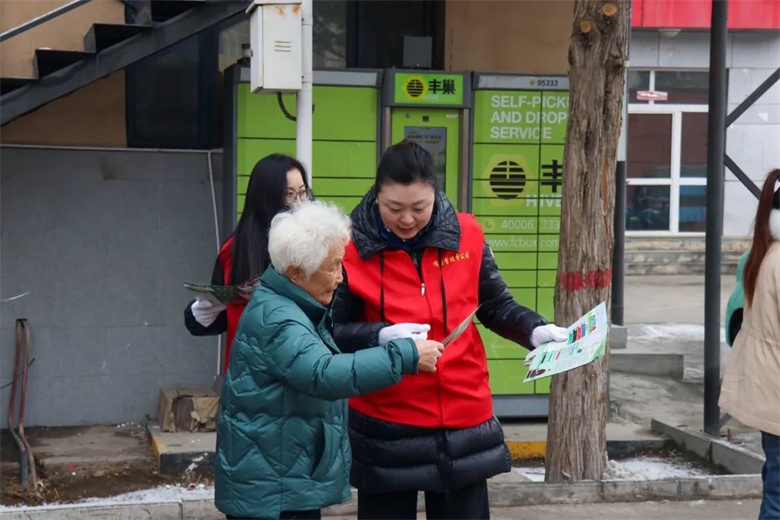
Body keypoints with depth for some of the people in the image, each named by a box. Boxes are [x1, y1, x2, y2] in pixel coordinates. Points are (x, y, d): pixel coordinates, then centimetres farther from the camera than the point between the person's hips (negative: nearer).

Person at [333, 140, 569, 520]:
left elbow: (496, 305, 9)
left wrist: (535, 330, -9)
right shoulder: (352, 249, -9)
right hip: (385, 428, -2)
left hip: (463, 421, 2)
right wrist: (381, 336, -24)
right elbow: (332, 334, -7)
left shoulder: (466, 236, -2)